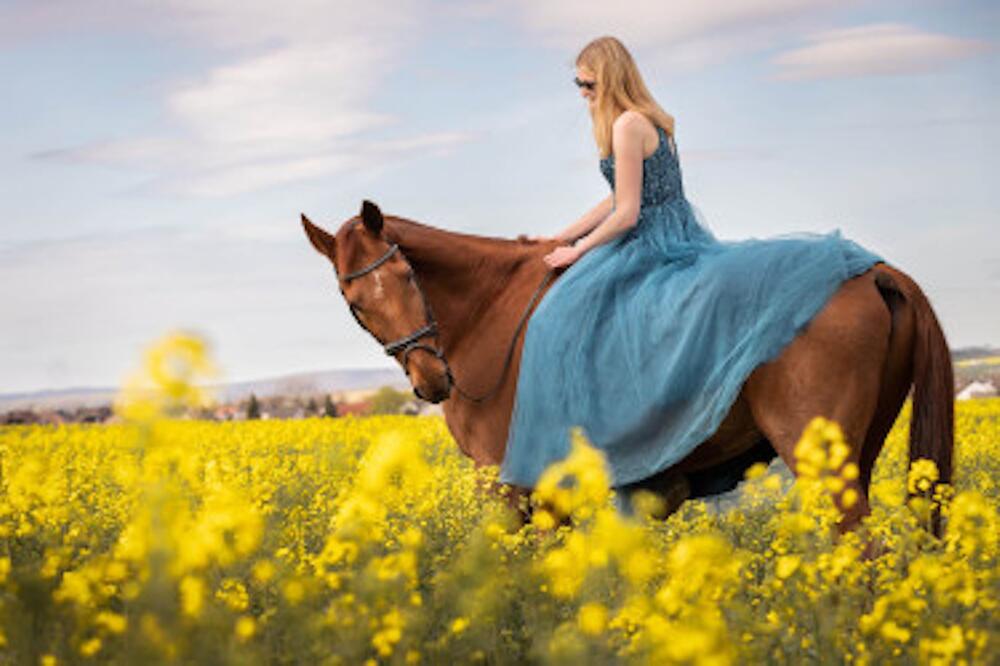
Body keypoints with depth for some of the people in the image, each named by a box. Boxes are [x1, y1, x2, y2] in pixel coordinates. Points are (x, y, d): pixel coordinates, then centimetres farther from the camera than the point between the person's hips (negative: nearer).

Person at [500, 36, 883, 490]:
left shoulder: (627, 126, -14)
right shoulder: (653, 121, 16)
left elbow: (626, 215, -17)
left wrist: (577, 251, -4)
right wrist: (561, 238, 21)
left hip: (650, 247, -10)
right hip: (682, 236, 10)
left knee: (563, 324, -12)